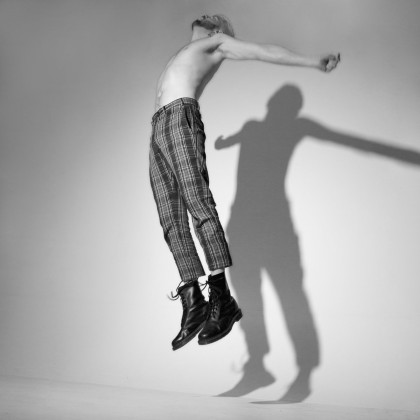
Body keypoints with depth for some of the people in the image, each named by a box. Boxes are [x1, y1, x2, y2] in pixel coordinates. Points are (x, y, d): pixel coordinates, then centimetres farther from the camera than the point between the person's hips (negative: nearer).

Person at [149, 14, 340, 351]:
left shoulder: (217, 44, 17)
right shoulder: (186, 55, 37)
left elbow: (265, 51, 4)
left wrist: (313, 62, -10)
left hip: (181, 119, -8)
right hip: (158, 131, 8)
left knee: (198, 202, -25)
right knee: (171, 221, -8)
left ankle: (221, 298, -35)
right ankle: (192, 300, -15)